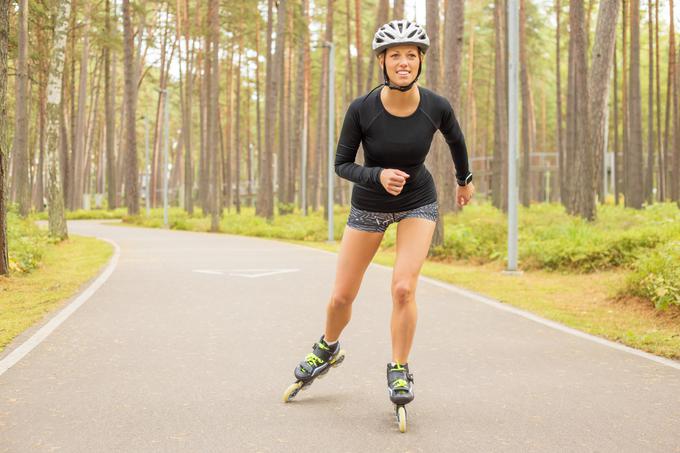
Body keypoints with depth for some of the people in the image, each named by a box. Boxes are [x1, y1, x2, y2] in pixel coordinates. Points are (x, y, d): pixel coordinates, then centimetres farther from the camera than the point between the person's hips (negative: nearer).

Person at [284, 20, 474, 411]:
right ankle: (328, 350, 37)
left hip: (418, 203, 0)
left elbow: (456, 140, 3)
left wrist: (465, 180, 19)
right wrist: (378, 176, -32)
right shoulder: (362, 109, -23)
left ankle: (399, 371, 3)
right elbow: (342, 164, -13)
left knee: (403, 287, -19)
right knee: (342, 296, 5)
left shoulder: (437, 107, -19)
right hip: (369, 205, 0)